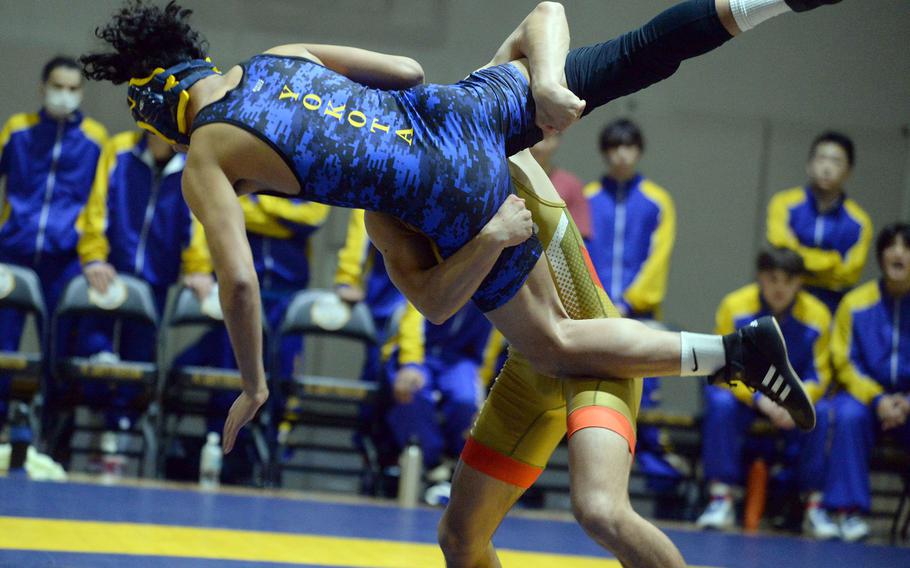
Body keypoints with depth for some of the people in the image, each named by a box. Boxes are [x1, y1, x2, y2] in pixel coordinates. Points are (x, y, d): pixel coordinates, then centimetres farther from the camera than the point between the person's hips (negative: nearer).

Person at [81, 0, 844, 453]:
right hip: (460, 110, 6)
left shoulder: (205, 162, -2)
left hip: (460, 206, -6)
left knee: (556, 347, 6)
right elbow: (409, 71, 15)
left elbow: (240, 280, -9)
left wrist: (254, 386, 3)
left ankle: (738, 352, -5)